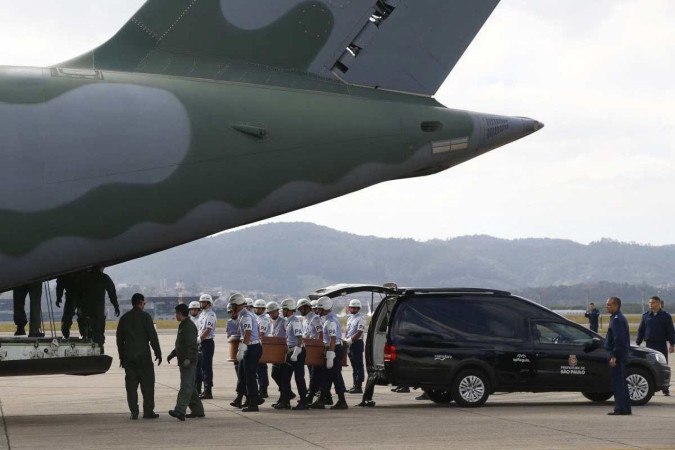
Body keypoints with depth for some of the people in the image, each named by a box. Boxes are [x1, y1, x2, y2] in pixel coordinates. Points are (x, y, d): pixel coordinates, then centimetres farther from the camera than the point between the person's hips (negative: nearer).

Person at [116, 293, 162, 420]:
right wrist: (158, 353, -2)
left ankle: (134, 412, 2)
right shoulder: (145, 316, -5)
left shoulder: (124, 318, 9)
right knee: (147, 383, 2)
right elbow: (153, 336, -8)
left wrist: (121, 357, 19)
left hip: (128, 356, 4)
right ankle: (148, 411, 0)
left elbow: (119, 338, 13)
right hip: (143, 356, -4)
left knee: (131, 384, 5)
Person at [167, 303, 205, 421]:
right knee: (190, 387, 14)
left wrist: (188, 358, -29)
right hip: (183, 362, 11)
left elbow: (192, 345, -22)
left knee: (186, 386, -17)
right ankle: (197, 410, 22)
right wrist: (172, 354, 23)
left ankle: (180, 411, -27)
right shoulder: (182, 326, 20)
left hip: (189, 362, -11)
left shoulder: (189, 326, -13)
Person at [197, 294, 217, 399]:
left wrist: (199, 339, -15)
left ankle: (208, 392, -5)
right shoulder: (202, 314, 16)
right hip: (202, 343, 10)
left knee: (207, 367, -8)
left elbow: (208, 330, -19)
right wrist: (199, 339, 7)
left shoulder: (210, 315, -13)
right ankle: (206, 390, 18)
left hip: (208, 342, -10)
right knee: (203, 367, 12)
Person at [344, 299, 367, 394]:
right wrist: (345, 340, 2)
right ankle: (355, 385, 16)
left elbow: (359, 333, -17)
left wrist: (349, 341, -17)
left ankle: (359, 387, -7)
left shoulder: (360, 318, -10)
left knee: (359, 366, -6)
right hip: (350, 344, 9)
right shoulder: (350, 318, 17)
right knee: (354, 366, 12)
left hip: (357, 343, -9)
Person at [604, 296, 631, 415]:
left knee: (617, 382, -8)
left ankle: (620, 408, -8)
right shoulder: (620, 318, 18)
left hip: (617, 355, -11)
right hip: (622, 355, 11)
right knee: (621, 382, 14)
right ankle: (626, 408, 19)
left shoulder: (617, 319, -15)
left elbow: (618, 340, -22)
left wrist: (614, 356, -23)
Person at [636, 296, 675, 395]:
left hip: (662, 346, -2)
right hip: (649, 345, 2)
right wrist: (637, 344, 7)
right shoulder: (646, 316, 8)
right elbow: (640, 331, 11)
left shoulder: (666, 316, 1)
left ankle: (666, 389, 7)